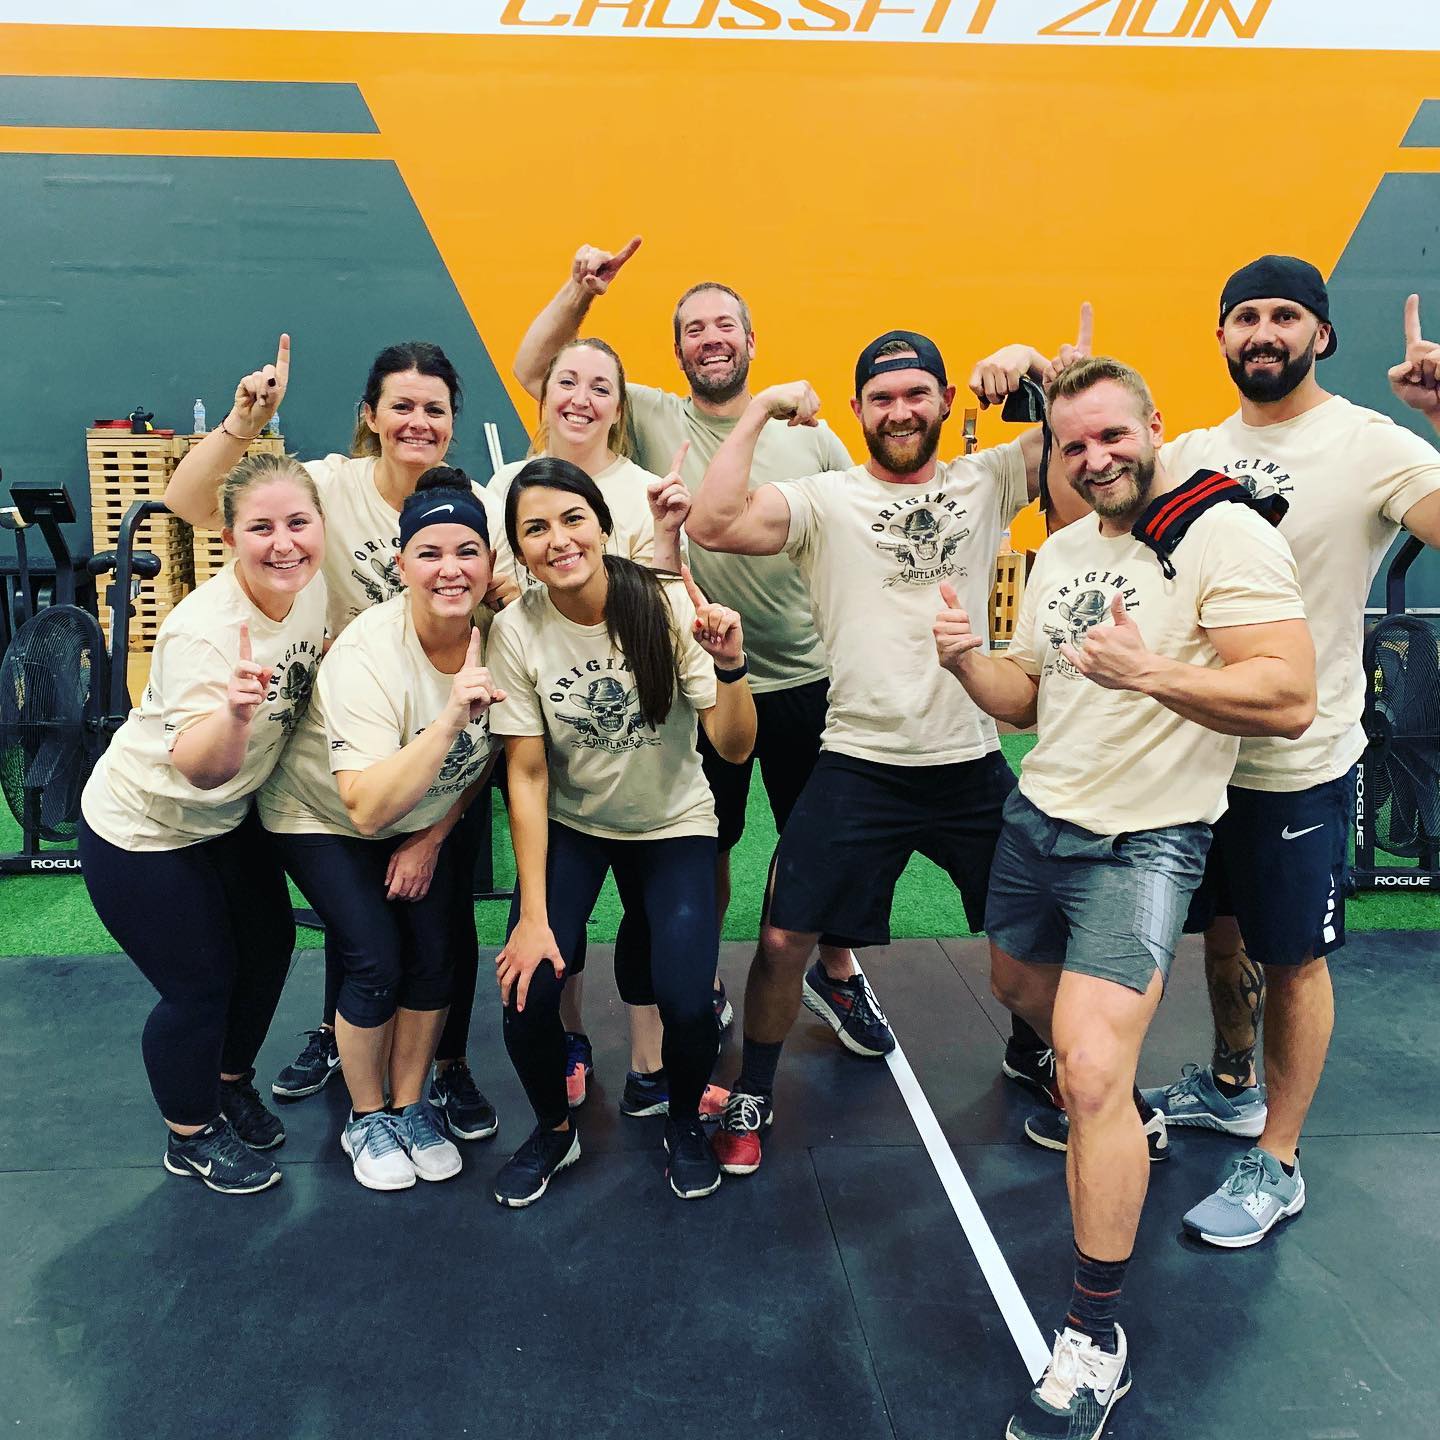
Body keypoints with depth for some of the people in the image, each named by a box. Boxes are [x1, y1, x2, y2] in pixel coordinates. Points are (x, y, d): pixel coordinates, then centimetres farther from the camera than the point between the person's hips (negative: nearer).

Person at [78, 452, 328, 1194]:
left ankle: (230, 1084, 47)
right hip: (142, 832, -8)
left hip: (228, 817, 8)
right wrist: (233, 713, -57)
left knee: (268, 948, 20)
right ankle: (192, 1136, 30)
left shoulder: (311, 586, -12)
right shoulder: (201, 630, -34)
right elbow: (200, 768, -40)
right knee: (199, 986, 3)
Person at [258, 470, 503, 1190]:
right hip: (322, 814, -4)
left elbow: (483, 758, -1)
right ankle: (366, 1120, 14)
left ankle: (411, 1105, 21)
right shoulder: (366, 655, -34)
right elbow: (368, 809, -41)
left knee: (435, 953, -4)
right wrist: (449, 718, -50)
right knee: (376, 963, -12)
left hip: (425, 815, 4)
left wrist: (431, 838, -1)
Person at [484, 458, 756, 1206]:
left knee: (684, 999, -19)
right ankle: (554, 1129, 17)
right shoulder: (516, 629, -17)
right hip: (569, 826, 1)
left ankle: (684, 1122, 17)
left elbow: (735, 747, -21)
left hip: (672, 823, -1)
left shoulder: (670, 606, -20)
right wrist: (533, 914, -16)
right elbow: (527, 776, -12)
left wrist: (729, 666, -41)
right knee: (527, 990, -17)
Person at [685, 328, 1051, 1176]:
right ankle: (753, 1097, 25)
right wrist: (760, 411, -13)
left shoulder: (986, 483, 6)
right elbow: (713, 525, -17)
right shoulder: (826, 500, -2)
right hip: (861, 764, -2)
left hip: (974, 763, 3)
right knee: (785, 939, 0)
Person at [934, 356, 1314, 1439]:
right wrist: (967, 660, -8)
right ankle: (1116, 1106, 59)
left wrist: (1150, 673, -34)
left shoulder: (1226, 536, -14)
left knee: (1093, 1075, -16)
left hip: (1142, 841, -8)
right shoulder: (1060, 551, 10)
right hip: (1039, 813, 8)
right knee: (1024, 990, 26)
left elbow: (1291, 701, -22)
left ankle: (1098, 1338, 2)